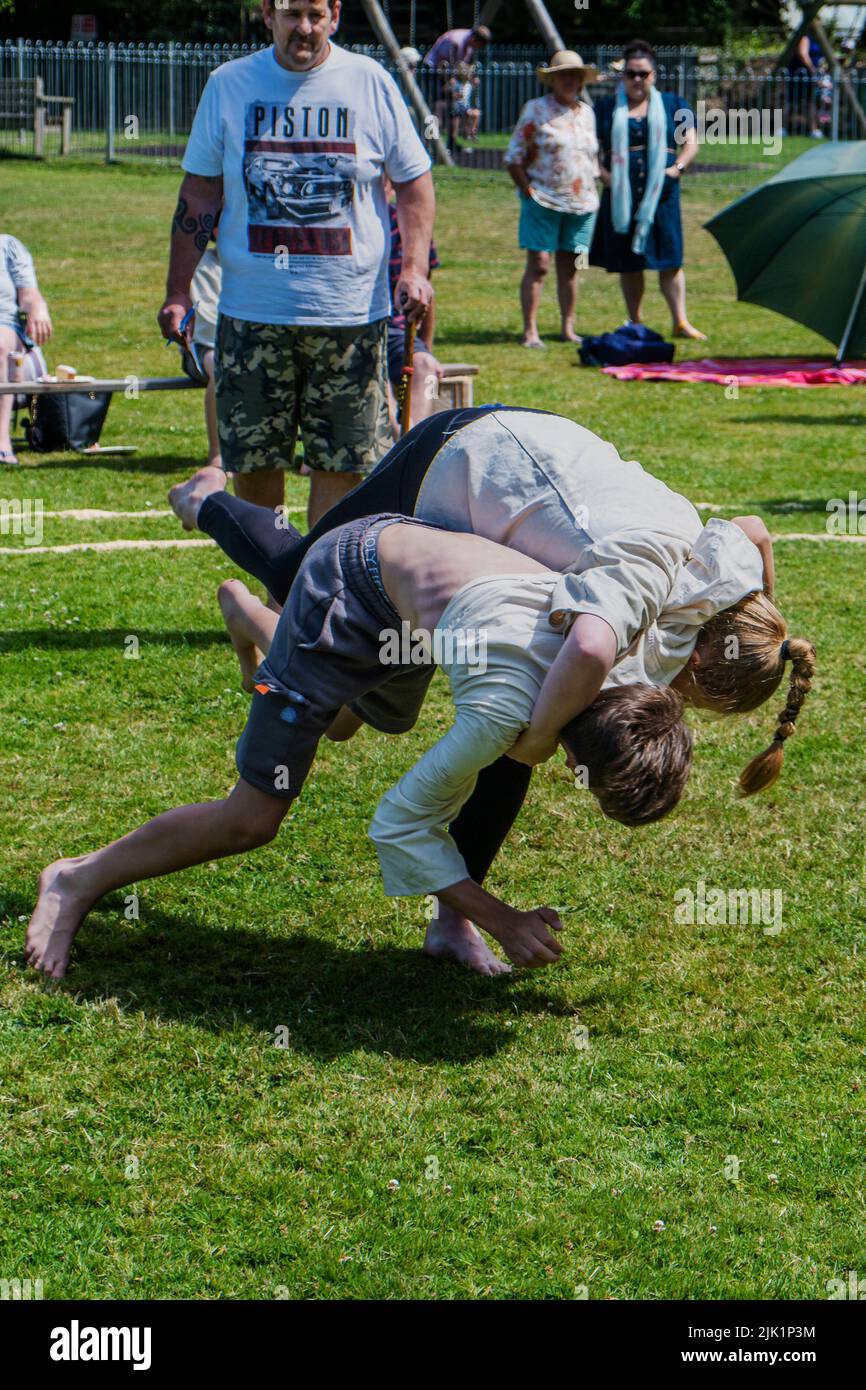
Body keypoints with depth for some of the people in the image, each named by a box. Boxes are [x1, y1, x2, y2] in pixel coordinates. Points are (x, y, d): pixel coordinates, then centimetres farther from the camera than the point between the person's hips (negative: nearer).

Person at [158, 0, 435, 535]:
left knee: (341, 462, -1)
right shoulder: (230, 85, 6)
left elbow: (414, 180, 9)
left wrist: (415, 268, -5)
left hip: (350, 310, -1)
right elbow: (200, 193, 10)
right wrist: (178, 290, 5)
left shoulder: (370, 82, 4)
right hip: (253, 308, 1)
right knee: (251, 461, 4)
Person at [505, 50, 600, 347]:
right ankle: (530, 330, -8)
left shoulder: (586, 112, 14)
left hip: (582, 203, 5)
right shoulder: (535, 110, -2)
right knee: (538, 265, -8)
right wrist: (528, 190, -9)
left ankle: (568, 327, 13)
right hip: (543, 201, -5)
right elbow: (513, 157, -2)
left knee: (570, 267, 8)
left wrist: (591, 193, 13)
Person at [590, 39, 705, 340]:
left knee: (670, 259, -4)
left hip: (662, 194, 0)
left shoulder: (672, 105, 9)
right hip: (622, 196, 0)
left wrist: (678, 167, -8)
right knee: (628, 264, 4)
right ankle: (635, 324, 12)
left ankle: (680, 321, -2)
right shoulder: (607, 108, 8)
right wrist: (602, 173, -8)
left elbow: (690, 142, 9)